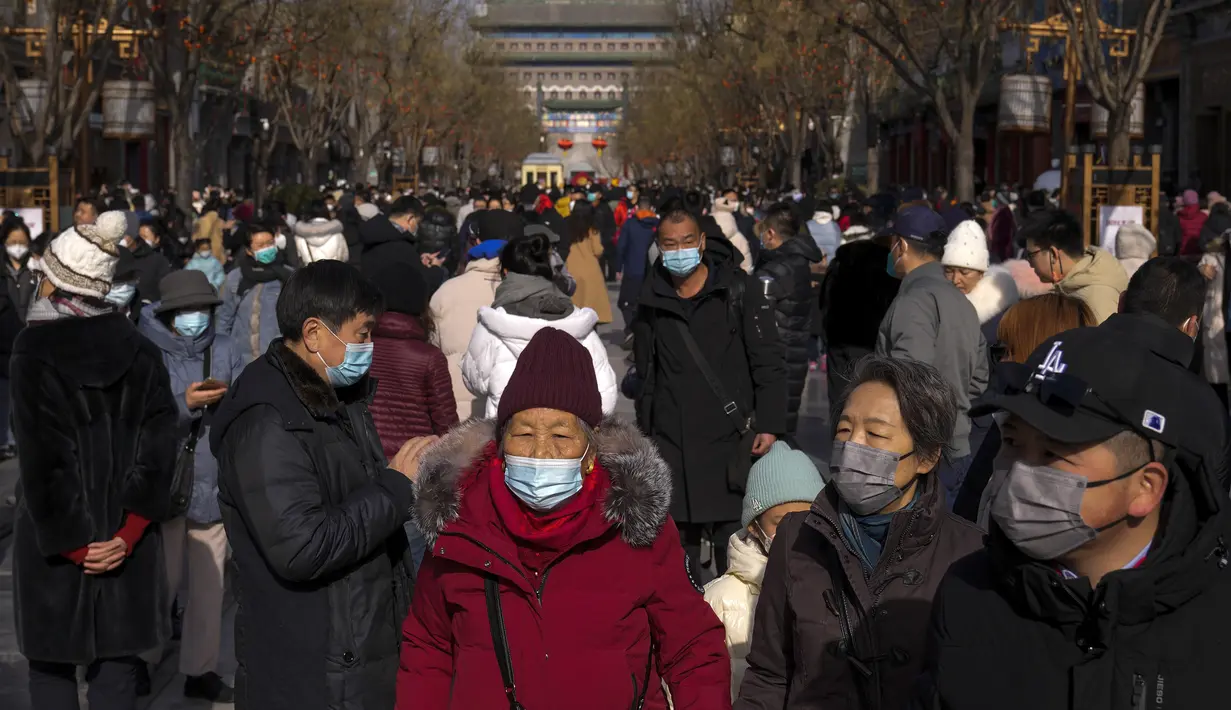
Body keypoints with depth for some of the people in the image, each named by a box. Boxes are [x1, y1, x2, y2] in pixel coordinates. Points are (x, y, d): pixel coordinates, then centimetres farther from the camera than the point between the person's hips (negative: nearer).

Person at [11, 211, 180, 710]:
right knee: (117, 667, 11)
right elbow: (159, 442, -4)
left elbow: (39, 456, -14)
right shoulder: (139, 350, 1)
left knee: (52, 668, 9)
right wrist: (129, 529, -6)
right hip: (125, 533, 3)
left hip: (55, 537, -3)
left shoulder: (34, 351, -11)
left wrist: (69, 540, -10)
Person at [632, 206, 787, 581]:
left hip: (730, 442, -3)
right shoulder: (652, 300, 7)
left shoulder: (739, 290, -4)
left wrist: (769, 425, -10)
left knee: (732, 537, -1)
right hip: (670, 447, 3)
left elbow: (769, 361, -4)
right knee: (676, 540, 8)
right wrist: (646, 433, 17)